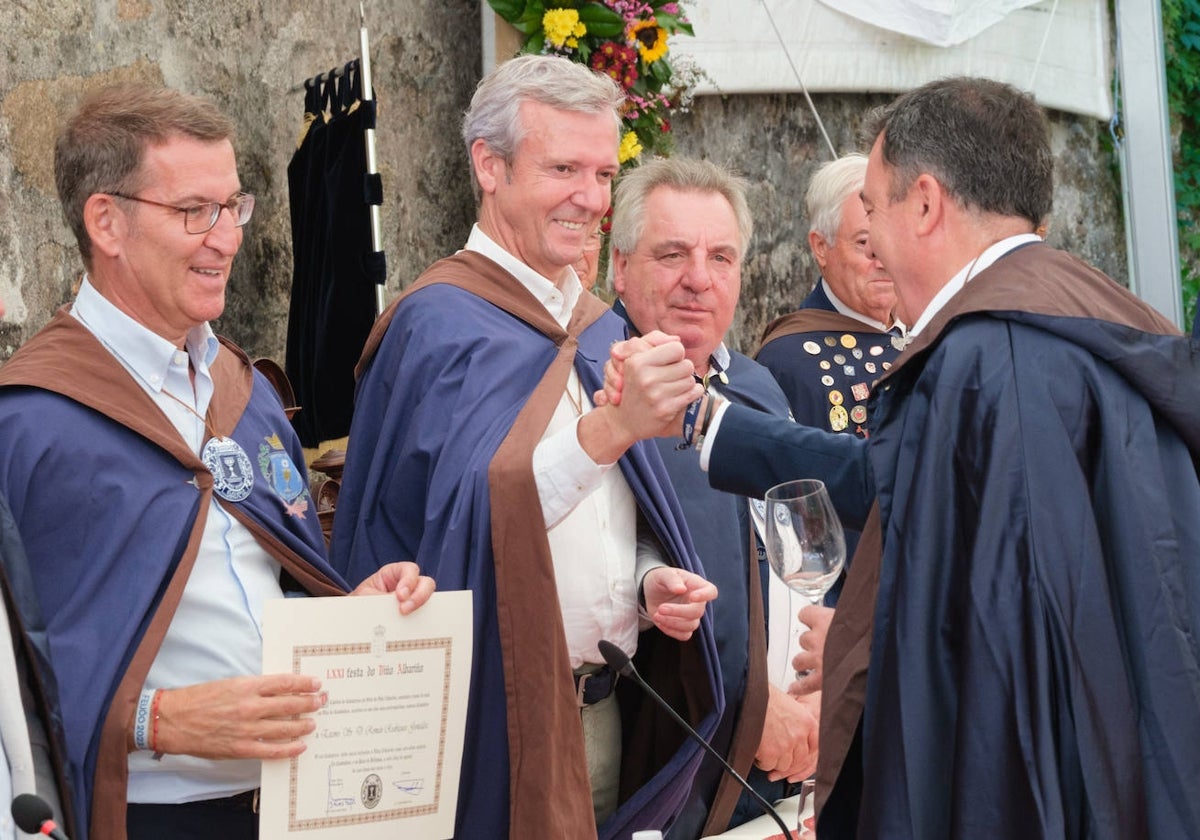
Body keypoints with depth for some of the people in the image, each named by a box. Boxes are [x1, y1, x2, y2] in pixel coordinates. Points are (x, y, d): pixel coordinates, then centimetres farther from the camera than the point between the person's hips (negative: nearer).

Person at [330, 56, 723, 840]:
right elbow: (472, 515, -23)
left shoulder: (601, 331, 11)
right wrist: (607, 430, -34)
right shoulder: (439, 324, -11)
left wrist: (653, 581, -3)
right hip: (495, 719, -7)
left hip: (604, 710, 7)